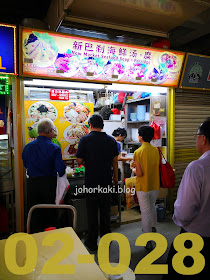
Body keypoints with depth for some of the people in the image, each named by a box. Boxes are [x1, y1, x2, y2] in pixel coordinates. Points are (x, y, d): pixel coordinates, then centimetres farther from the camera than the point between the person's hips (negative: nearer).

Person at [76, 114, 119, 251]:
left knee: (92, 212, 10)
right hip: (106, 181, 3)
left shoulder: (85, 139, -11)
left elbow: (79, 160, -8)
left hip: (91, 181, -3)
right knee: (105, 211, 16)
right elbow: (115, 161, 5)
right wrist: (115, 177, 17)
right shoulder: (111, 140, -1)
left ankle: (92, 242, 22)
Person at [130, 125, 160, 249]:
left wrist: (133, 169, 0)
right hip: (155, 185, 6)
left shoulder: (138, 152, -19)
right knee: (152, 207, 27)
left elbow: (139, 173, -21)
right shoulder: (156, 150, -2)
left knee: (145, 212, 6)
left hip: (143, 187, -5)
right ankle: (153, 228, 47)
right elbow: (157, 166, 8)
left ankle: (148, 241, 16)